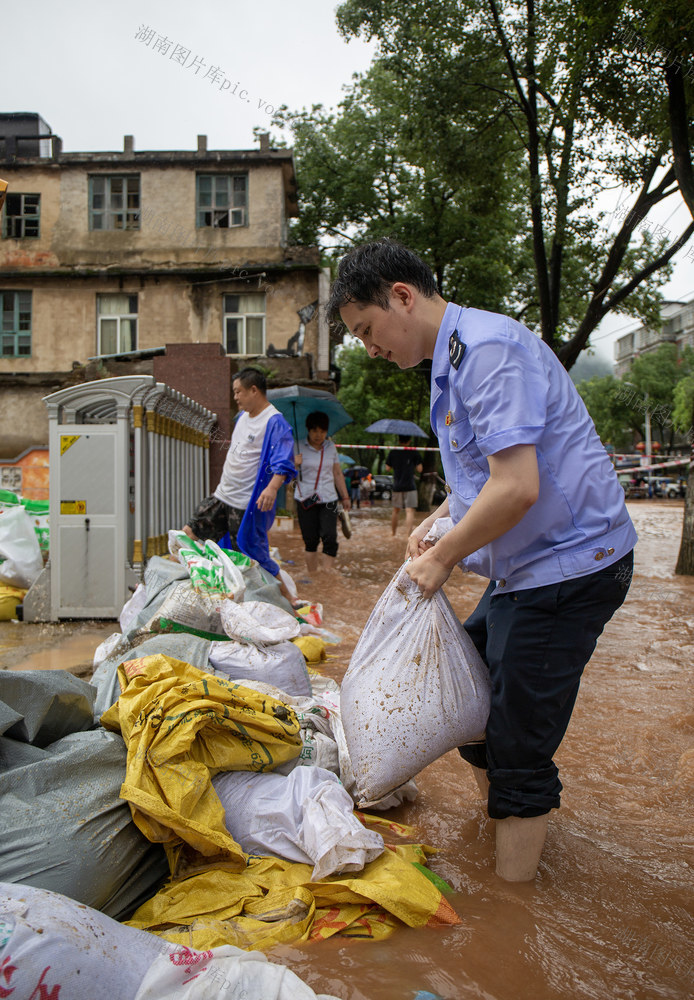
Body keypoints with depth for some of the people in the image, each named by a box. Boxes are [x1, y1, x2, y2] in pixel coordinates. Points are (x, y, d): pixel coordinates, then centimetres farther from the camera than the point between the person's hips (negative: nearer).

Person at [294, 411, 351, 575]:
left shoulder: (331, 447, 9)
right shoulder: (299, 447, 0)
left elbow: (338, 474, 18)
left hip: (328, 500, 2)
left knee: (330, 537, -11)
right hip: (305, 500, -2)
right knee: (310, 541, 2)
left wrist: (345, 497, 18)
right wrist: (295, 465, -22)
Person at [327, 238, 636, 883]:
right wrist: (436, 522, 8)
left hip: (568, 567, -10)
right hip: (522, 571, 10)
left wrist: (442, 558, -15)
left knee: (518, 747, -2)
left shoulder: (487, 347, -19)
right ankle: (501, 823, 40)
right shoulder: (452, 360, 13)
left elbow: (517, 487, -28)